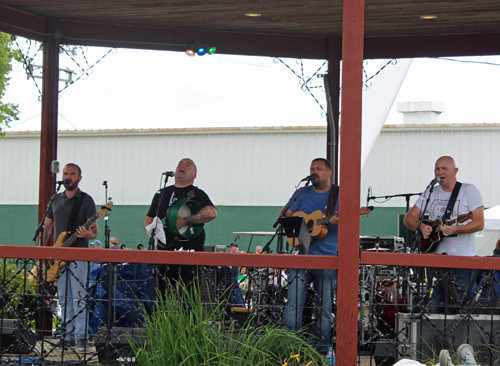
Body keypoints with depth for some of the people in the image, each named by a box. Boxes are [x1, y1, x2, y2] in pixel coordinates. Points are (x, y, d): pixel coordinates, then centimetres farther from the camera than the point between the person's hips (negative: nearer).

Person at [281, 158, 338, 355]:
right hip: (302, 255, 2)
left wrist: (340, 222, -22)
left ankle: (319, 350, 7)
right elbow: (284, 216, 12)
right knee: (294, 301, -6)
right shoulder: (302, 193, 13)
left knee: (326, 307, -1)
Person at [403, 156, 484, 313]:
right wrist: (421, 227, -10)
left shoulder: (469, 191, -1)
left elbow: (479, 223, -10)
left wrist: (454, 230, -25)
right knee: (434, 307, 4)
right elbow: (409, 218, 12)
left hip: (462, 259, -5)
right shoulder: (430, 193, 13)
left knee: (458, 306, -9)